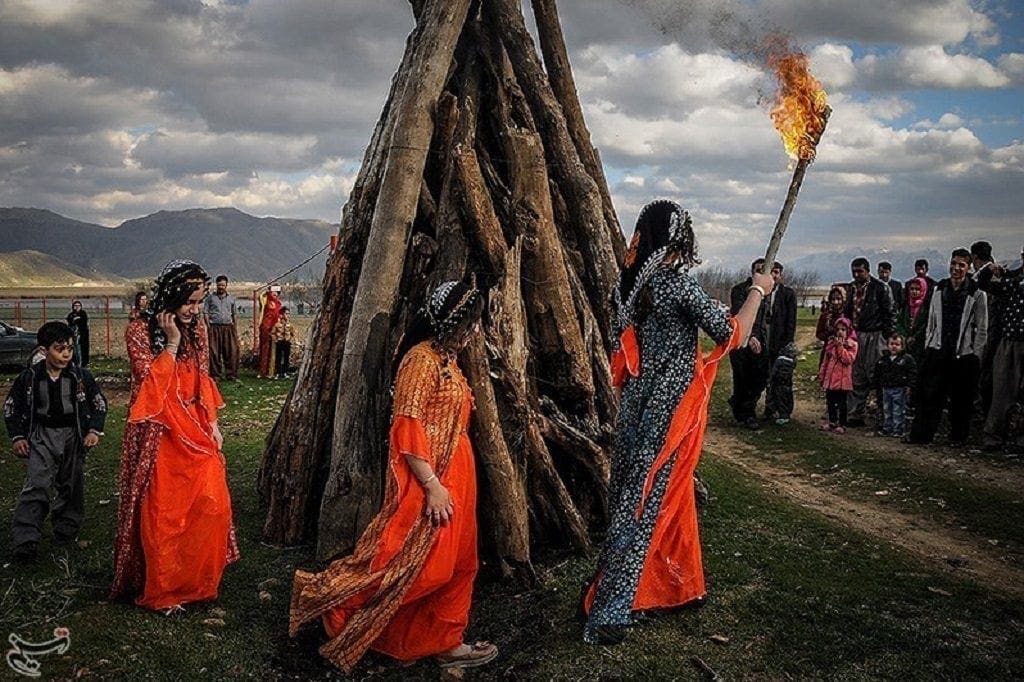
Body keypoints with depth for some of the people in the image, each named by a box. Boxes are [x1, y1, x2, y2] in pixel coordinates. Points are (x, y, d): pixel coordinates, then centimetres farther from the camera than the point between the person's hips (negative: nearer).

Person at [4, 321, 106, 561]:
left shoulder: (81, 376, -5)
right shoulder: (29, 377, -5)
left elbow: (99, 403, 5)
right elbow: (11, 407, 6)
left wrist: (95, 430, -6)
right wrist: (17, 437, -1)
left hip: (74, 435, 1)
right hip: (42, 435, -1)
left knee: (72, 485, 10)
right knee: (36, 484, -14)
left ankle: (65, 531, 27)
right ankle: (25, 541, -16)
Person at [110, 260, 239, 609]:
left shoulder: (197, 328, 5)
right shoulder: (141, 330, -9)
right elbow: (149, 383, -17)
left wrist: (212, 423, 8)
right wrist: (171, 342, -18)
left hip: (195, 429, 5)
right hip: (158, 433, -4)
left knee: (211, 504, -1)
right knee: (162, 513, 2)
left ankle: (197, 579, 18)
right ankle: (161, 589, 19)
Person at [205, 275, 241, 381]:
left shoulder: (231, 298, 14)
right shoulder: (211, 298, 7)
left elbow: (235, 314, 18)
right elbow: (206, 313, 5)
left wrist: (235, 328, 10)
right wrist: (209, 326, -6)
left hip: (228, 327, 2)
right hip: (215, 328, -2)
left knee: (231, 351, -3)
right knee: (214, 352, -1)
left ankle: (231, 374, 4)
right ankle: (215, 374, 7)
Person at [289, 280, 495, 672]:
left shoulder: (447, 358, 13)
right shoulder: (421, 359, -17)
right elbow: (407, 428, -21)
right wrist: (433, 485, -22)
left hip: (453, 476, 10)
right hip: (425, 479, -10)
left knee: (455, 561, 13)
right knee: (413, 563, -4)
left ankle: (445, 642, 24)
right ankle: (324, 595, 10)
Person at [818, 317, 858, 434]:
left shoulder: (852, 344, -6)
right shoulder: (831, 342, 10)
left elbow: (848, 359, -20)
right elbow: (825, 360, 15)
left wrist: (840, 347, -22)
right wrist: (821, 375, 14)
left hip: (843, 379, -6)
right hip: (830, 378, 6)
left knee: (842, 403, 2)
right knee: (830, 401, 15)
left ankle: (842, 425, 10)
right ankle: (832, 422, 29)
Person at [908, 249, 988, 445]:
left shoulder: (977, 294, -2)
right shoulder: (939, 290, 10)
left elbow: (982, 329, 0)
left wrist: (976, 357, -4)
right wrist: (928, 348, 10)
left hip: (964, 355, -3)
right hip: (938, 352, 3)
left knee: (961, 400, 6)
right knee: (929, 395, -1)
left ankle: (958, 437, 19)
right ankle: (921, 434, 4)